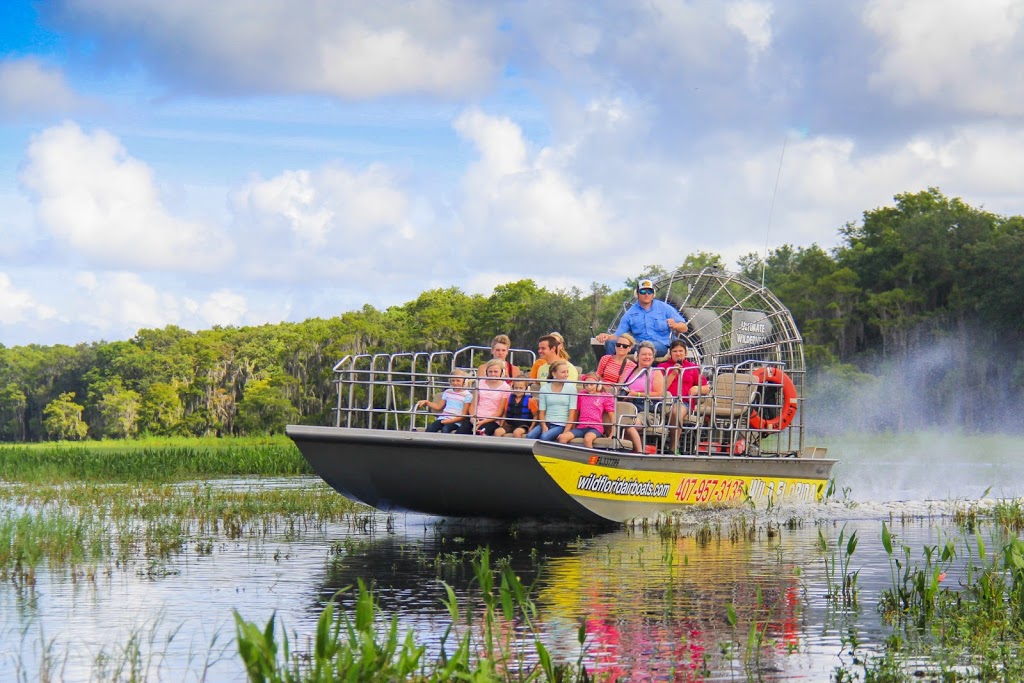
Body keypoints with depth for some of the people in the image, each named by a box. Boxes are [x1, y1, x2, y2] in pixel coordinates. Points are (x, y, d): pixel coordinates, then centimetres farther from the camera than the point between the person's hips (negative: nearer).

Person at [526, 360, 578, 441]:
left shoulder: (571, 388, 2)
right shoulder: (544, 389, 8)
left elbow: (572, 414, -1)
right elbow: (541, 412, 8)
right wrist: (544, 427, -12)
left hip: (561, 425, -3)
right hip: (546, 423, 3)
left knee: (544, 437, -32)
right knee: (530, 436, -27)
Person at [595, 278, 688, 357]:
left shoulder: (665, 308, 12)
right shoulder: (630, 314, 16)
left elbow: (684, 328, 9)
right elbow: (618, 335, 13)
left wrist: (674, 325, -15)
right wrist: (607, 336, -11)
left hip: (660, 346, -3)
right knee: (610, 343, -24)